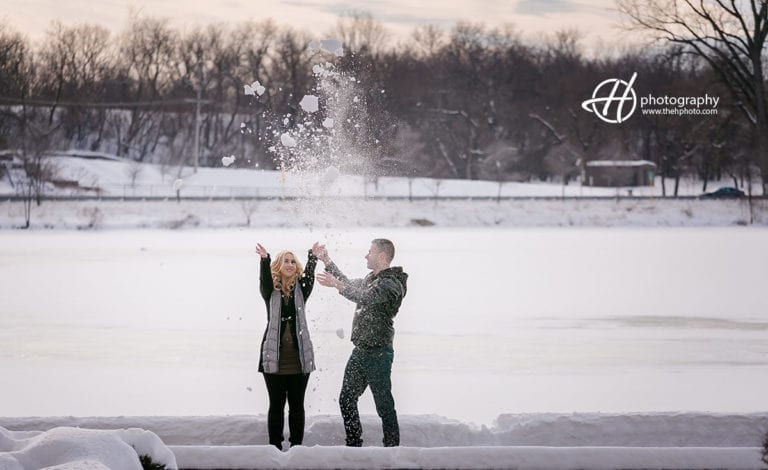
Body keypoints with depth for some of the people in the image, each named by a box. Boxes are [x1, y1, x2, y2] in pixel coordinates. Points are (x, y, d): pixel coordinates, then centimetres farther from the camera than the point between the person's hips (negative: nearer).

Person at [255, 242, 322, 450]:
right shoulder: (271, 291, 4)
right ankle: (275, 446, 10)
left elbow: (309, 276, -10)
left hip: (298, 356, 1)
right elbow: (265, 278, -16)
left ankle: (296, 446, 13)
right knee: (276, 404, 4)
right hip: (274, 356, -1)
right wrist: (264, 260, -36)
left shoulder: (300, 289, 8)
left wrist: (313, 258, -29)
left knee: (297, 405, 7)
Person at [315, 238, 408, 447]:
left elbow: (365, 297, -29)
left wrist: (336, 284, -34)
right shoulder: (371, 279, 16)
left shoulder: (392, 284, -15)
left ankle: (392, 447, -2)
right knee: (347, 399, 11)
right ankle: (354, 445, 19)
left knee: (384, 403, -6)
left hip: (378, 353, -10)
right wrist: (327, 262, 31)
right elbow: (350, 284, 32)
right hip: (360, 351, 10)